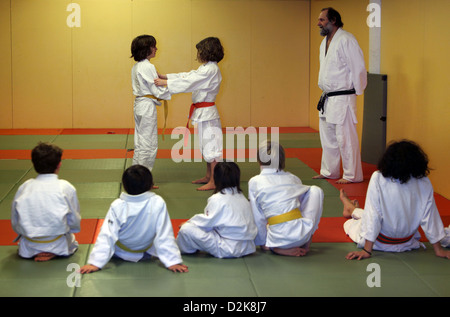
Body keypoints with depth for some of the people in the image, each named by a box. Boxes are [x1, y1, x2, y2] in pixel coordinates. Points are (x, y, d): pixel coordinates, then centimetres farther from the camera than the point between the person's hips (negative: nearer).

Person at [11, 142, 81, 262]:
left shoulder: (24, 187, -4)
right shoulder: (66, 188, -11)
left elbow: (14, 222, 3)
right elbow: (74, 221, -2)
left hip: (29, 248, 4)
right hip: (58, 246, -4)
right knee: (73, 243, 26)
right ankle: (54, 252, 1)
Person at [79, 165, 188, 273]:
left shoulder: (117, 206, -27)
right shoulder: (158, 203, -27)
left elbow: (107, 236, -24)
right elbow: (164, 235, -23)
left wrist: (95, 263, -20)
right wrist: (173, 261, -17)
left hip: (120, 253, 0)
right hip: (146, 253, 0)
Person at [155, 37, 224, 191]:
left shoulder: (211, 70, -19)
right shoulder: (205, 68, 13)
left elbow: (189, 82, -23)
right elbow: (187, 76, 12)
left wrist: (165, 83, -20)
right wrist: (165, 77, 4)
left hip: (207, 113, -10)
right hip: (202, 112, 10)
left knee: (210, 145, -5)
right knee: (206, 145, 18)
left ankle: (213, 182, 0)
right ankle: (208, 176, 28)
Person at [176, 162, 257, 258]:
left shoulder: (217, 199, -14)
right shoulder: (242, 197, 9)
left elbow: (206, 223, -11)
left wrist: (188, 223, 9)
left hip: (227, 250, -9)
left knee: (186, 229, -12)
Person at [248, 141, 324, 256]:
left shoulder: (254, 182, 2)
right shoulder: (292, 178, 10)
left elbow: (258, 218, 4)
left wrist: (263, 243, 17)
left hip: (279, 239, 0)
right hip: (303, 233, 1)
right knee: (316, 190, 20)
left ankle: (279, 249, 4)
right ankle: (307, 241, 16)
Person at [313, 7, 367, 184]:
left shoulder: (346, 40, -16)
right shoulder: (325, 42, 14)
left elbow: (359, 68, -16)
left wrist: (357, 91, -9)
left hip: (342, 99, -10)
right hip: (327, 99, 10)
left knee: (345, 138, -6)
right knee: (327, 137, 17)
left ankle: (352, 175, 2)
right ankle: (329, 171, 29)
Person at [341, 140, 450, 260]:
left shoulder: (378, 178, -24)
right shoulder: (424, 183, -16)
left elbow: (373, 215, -22)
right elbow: (429, 217, -11)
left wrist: (367, 250, -17)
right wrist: (438, 249, -1)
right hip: (406, 243, 3)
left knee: (349, 223, 31)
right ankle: (353, 209, 60)